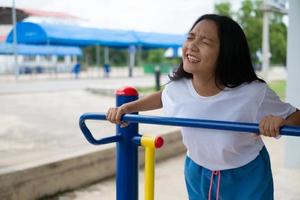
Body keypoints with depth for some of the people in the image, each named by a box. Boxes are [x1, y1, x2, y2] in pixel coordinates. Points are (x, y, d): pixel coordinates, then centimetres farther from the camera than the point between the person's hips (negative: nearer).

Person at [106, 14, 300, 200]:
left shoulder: (253, 93, -29)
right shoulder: (176, 88, -18)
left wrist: (279, 122, -38)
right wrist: (127, 107, -3)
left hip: (246, 177, -2)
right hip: (197, 174, 3)